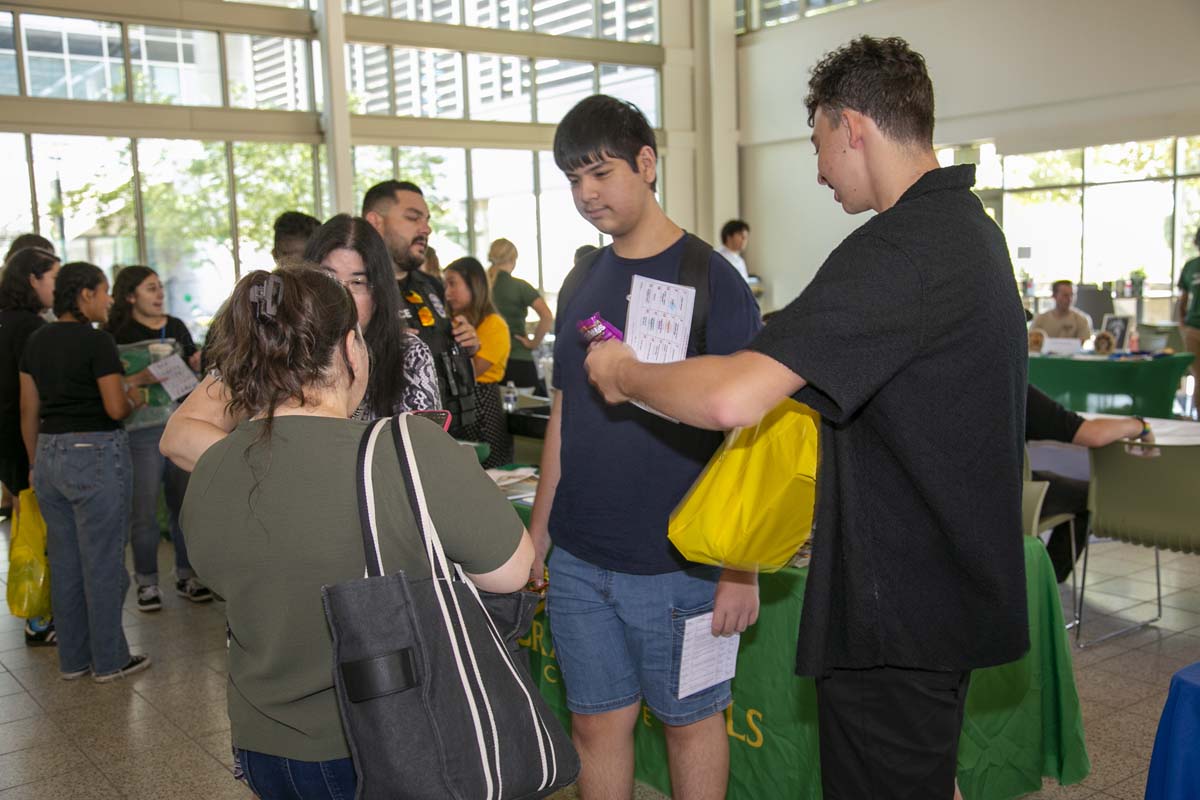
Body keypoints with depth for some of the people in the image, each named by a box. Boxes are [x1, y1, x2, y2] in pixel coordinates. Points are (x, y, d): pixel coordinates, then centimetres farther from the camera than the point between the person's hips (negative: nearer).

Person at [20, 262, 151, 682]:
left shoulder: (37, 340, 8)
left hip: (50, 454, 7)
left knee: (64, 560, 14)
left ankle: (72, 659, 24)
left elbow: (29, 411, 11)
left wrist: (36, 463, 19)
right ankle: (109, 660, 13)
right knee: (103, 561, 3)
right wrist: (134, 397, 6)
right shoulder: (96, 340, -13)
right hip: (96, 454, -7)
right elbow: (116, 408, -16)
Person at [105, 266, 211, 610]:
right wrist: (139, 379, -24)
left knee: (185, 505, 10)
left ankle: (187, 575, 22)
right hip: (140, 431, -5)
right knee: (144, 513, 1)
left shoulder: (175, 326, 12)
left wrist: (199, 365, 2)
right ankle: (147, 582, 14)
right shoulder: (116, 334, -4)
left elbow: (192, 371, 22)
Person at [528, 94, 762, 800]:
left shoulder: (712, 280, -9)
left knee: (691, 719, 12)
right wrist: (538, 534, 13)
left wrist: (742, 565, -14)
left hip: (678, 563, -5)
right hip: (578, 561, 5)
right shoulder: (582, 287, 7)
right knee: (597, 722, 14)